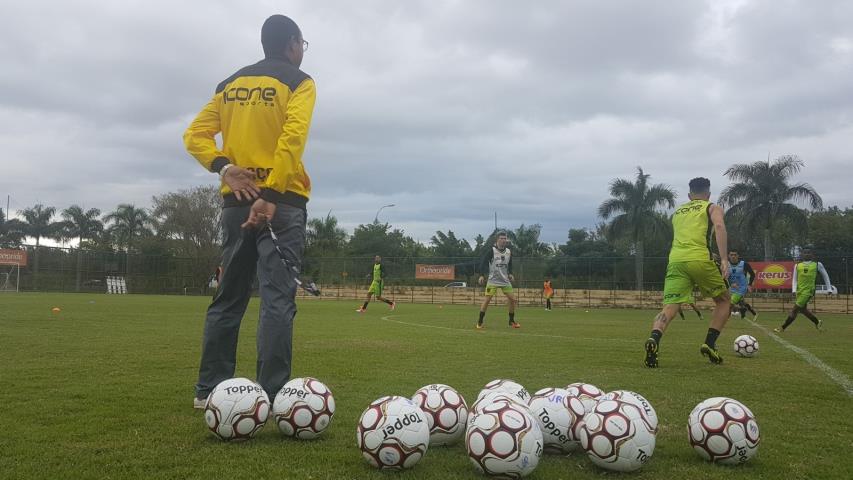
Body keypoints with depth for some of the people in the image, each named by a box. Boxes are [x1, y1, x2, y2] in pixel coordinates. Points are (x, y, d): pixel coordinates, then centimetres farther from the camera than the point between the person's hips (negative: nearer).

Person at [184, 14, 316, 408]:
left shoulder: (230, 84, 18)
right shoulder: (298, 82, 1)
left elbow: (196, 135, 9)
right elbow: (292, 140, -16)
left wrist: (225, 168, -4)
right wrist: (271, 195, -21)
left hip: (236, 201, 6)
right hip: (281, 202, -6)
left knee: (228, 298, 12)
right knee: (278, 299, -7)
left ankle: (209, 390, 17)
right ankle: (273, 397, -9)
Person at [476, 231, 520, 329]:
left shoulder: (509, 251, 7)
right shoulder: (491, 251, -9)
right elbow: (483, 262, -10)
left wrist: (510, 274, 4)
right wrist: (481, 275, -19)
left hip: (505, 280, 5)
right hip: (493, 280, -5)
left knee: (512, 299, 0)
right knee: (487, 299, -12)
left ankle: (512, 321, 17)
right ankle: (479, 322, -3)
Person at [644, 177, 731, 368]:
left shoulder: (677, 212, 30)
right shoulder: (713, 208, 15)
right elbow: (719, 226, -6)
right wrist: (724, 259, -12)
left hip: (675, 259, 3)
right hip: (699, 259, -3)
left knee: (670, 307, -5)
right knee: (723, 301, 19)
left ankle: (654, 339, -34)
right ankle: (709, 344, 7)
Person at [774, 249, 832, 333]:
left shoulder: (817, 265, 7)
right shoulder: (798, 266, 12)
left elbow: (825, 275, 18)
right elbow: (795, 280, 10)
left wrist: (829, 288, 16)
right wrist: (794, 290, -5)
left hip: (808, 291, -4)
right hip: (799, 291, 4)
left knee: (795, 309, -8)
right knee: (803, 309, 12)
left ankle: (782, 327, -5)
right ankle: (817, 322, 35)